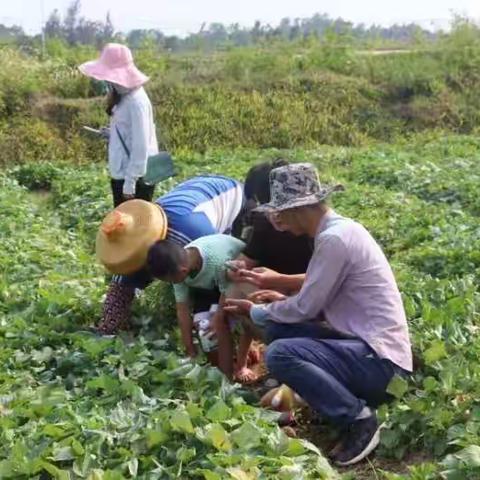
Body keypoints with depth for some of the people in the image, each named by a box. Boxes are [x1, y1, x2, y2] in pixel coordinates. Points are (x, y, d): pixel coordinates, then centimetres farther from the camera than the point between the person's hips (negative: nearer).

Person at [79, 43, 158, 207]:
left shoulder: (136, 102, -20)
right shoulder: (124, 97, 8)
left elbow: (140, 146, -22)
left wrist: (130, 182, -21)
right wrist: (112, 134, 5)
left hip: (134, 179, -9)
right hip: (121, 175, 9)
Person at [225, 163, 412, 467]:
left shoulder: (334, 238, -18)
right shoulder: (340, 229, 11)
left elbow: (305, 309, -14)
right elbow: (319, 299, 19)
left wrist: (255, 311, 2)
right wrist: (278, 303, 14)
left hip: (380, 360, -10)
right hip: (371, 348, 10)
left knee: (279, 354, -22)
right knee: (278, 329, 8)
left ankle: (359, 419, -11)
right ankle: (356, 401, 6)